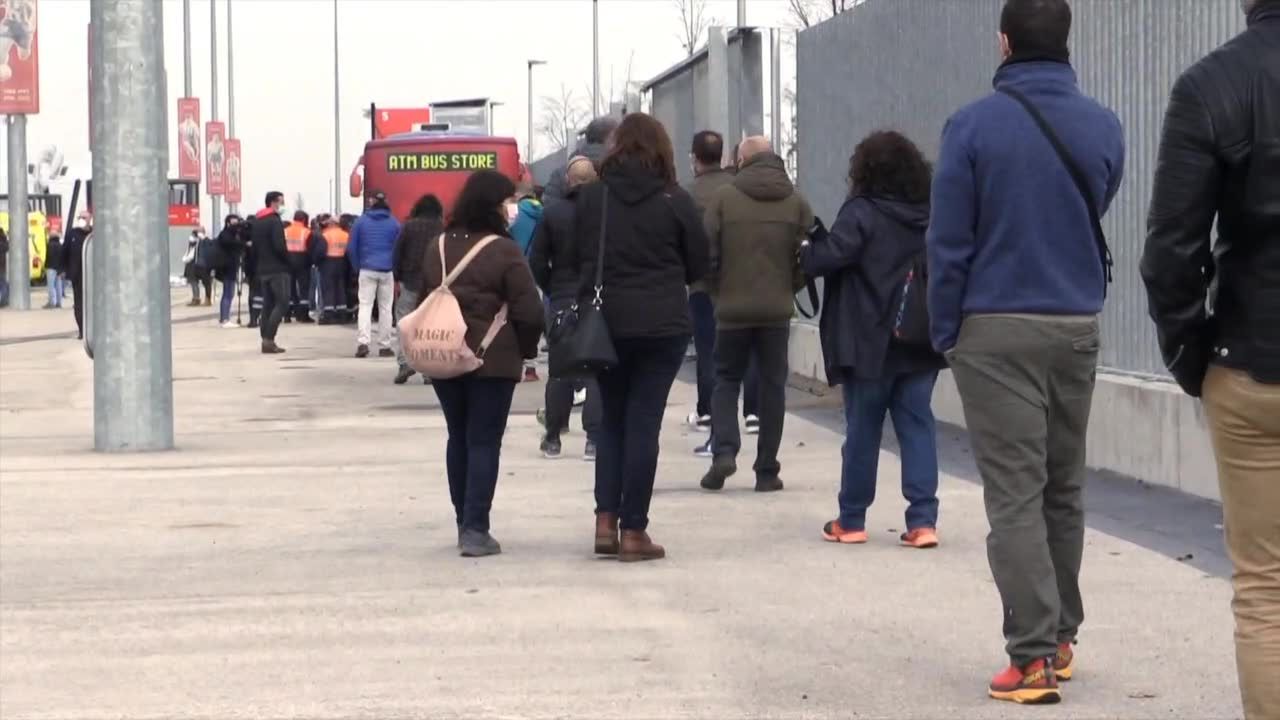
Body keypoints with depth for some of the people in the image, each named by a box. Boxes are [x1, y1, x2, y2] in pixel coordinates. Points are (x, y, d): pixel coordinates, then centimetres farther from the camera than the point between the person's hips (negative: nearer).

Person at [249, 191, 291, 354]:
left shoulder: (256, 221, 15)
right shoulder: (275, 221, -12)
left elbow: (254, 245, 16)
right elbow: (279, 246, -20)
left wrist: (261, 260, 16)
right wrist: (288, 260, -6)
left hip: (262, 270, 9)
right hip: (277, 269, -9)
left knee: (268, 304, 11)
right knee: (282, 303, -7)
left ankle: (266, 340, 7)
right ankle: (269, 339, -16)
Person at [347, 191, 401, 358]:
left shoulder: (361, 221, 2)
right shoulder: (394, 223, 3)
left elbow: (351, 247, 3)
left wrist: (357, 266, 12)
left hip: (367, 270, 0)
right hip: (387, 271, 0)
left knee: (365, 306, -1)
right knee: (385, 308, 7)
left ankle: (362, 342, -18)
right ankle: (385, 346, 8)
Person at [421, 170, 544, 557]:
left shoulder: (437, 247, 7)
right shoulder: (504, 252, -12)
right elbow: (528, 311, -13)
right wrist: (525, 351, 2)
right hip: (492, 359, -6)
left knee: (458, 438, 17)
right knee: (484, 442, -2)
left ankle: (464, 523, 22)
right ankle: (475, 530, -7)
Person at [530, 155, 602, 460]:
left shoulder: (553, 214, -3)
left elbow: (537, 262, -2)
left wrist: (552, 290, 11)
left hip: (561, 301, 2)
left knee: (560, 370, 10)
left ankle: (553, 438, 14)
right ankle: (594, 439, -5)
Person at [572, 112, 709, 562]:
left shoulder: (590, 197, -1)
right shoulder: (674, 201, -5)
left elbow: (576, 257, 4)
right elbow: (698, 266, 3)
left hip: (604, 322, 2)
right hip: (662, 325, -2)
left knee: (611, 419, 15)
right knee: (643, 423, 2)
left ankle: (606, 521, 6)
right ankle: (633, 531, 2)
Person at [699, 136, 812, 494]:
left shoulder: (723, 198, -4)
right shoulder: (797, 203, 2)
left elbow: (707, 253, -6)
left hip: (732, 307, -1)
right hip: (778, 309, 1)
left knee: (726, 379, 13)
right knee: (773, 385, 8)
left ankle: (724, 450, -7)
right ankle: (767, 471, 8)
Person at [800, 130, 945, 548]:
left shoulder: (862, 212, -11)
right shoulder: (929, 216, 7)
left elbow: (830, 256, -20)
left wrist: (806, 252, -1)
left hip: (870, 344, -4)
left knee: (862, 431, 5)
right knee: (917, 427, 5)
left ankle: (851, 521, 14)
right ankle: (922, 520, -2)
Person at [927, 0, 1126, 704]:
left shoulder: (973, 125, -9)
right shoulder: (1103, 127, 2)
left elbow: (948, 241, -7)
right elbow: (1094, 219, 12)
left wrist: (945, 332, 1)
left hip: (996, 330, -4)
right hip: (1077, 328, 4)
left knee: (1015, 494, -4)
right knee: (1064, 489, 16)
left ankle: (1033, 657, -7)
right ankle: (1060, 637, 24)